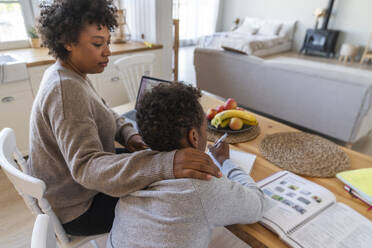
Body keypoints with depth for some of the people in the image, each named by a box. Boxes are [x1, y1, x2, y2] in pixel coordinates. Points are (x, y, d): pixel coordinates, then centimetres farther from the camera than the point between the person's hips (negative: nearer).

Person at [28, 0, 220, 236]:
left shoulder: (69, 75, 0)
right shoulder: (65, 90, -32)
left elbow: (104, 115, 9)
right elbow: (86, 167, -41)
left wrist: (130, 135, -12)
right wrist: (166, 164, -53)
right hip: (78, 210, -9)